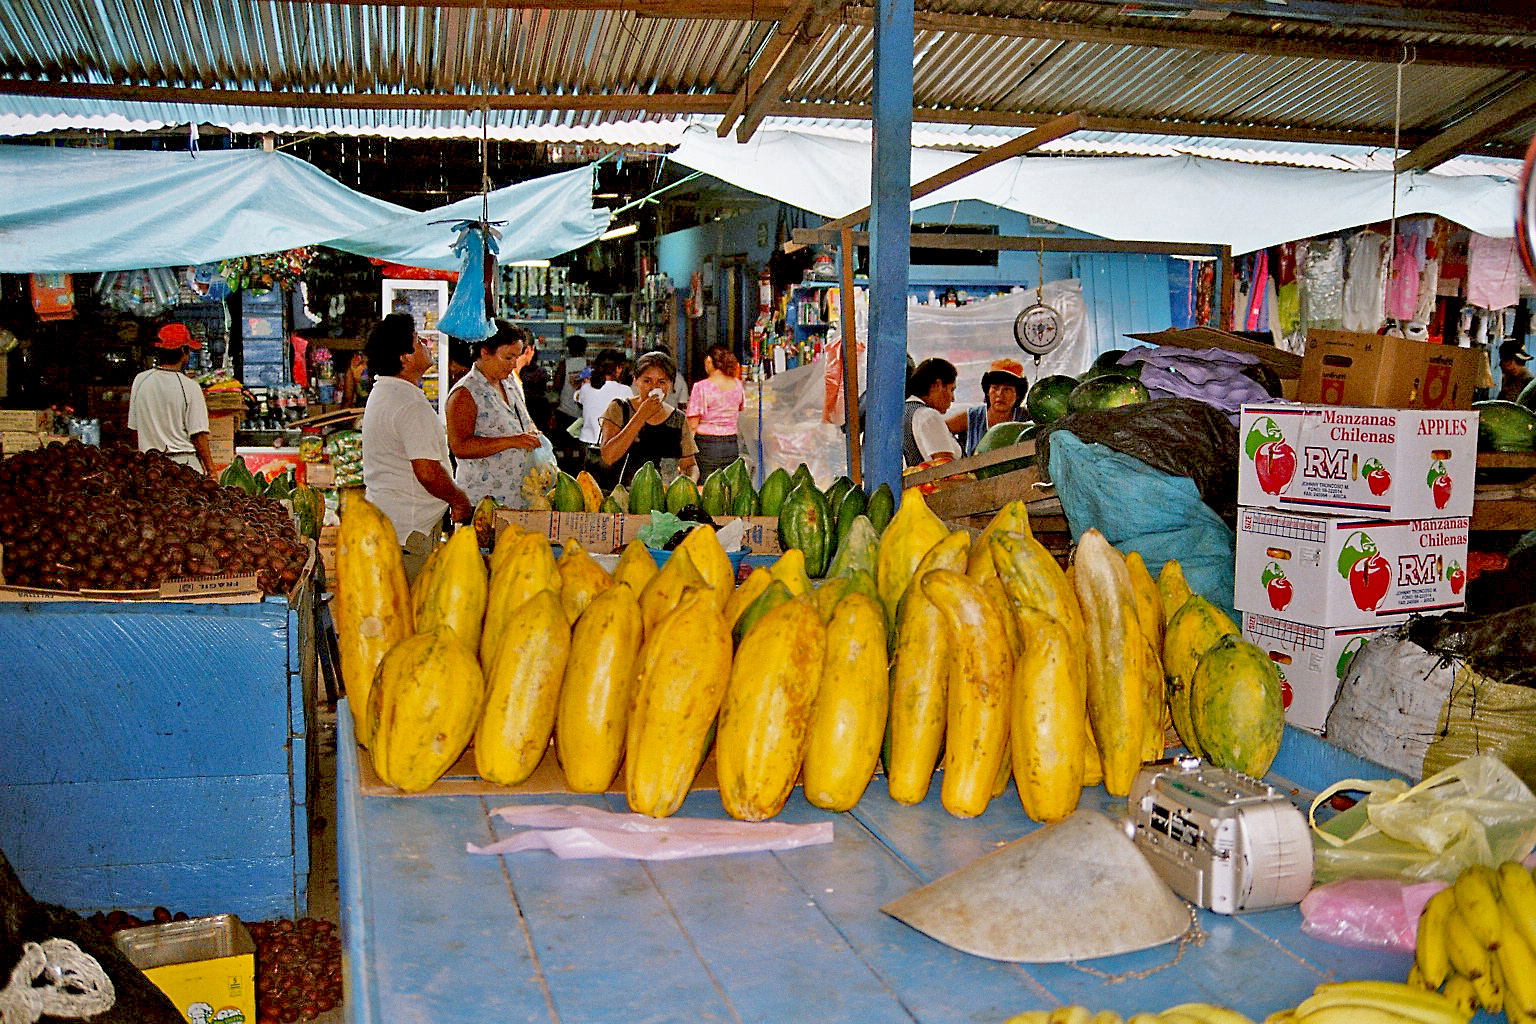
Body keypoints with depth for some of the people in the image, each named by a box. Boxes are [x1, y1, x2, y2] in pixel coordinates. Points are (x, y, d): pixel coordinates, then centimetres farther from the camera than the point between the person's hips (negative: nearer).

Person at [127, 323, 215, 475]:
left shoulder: (140, 381, 6)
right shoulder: (189, 386, -10)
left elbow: (134, 429, 13)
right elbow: (199, 435, -10)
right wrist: (210, 471, -4)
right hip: (184, 463, -5)